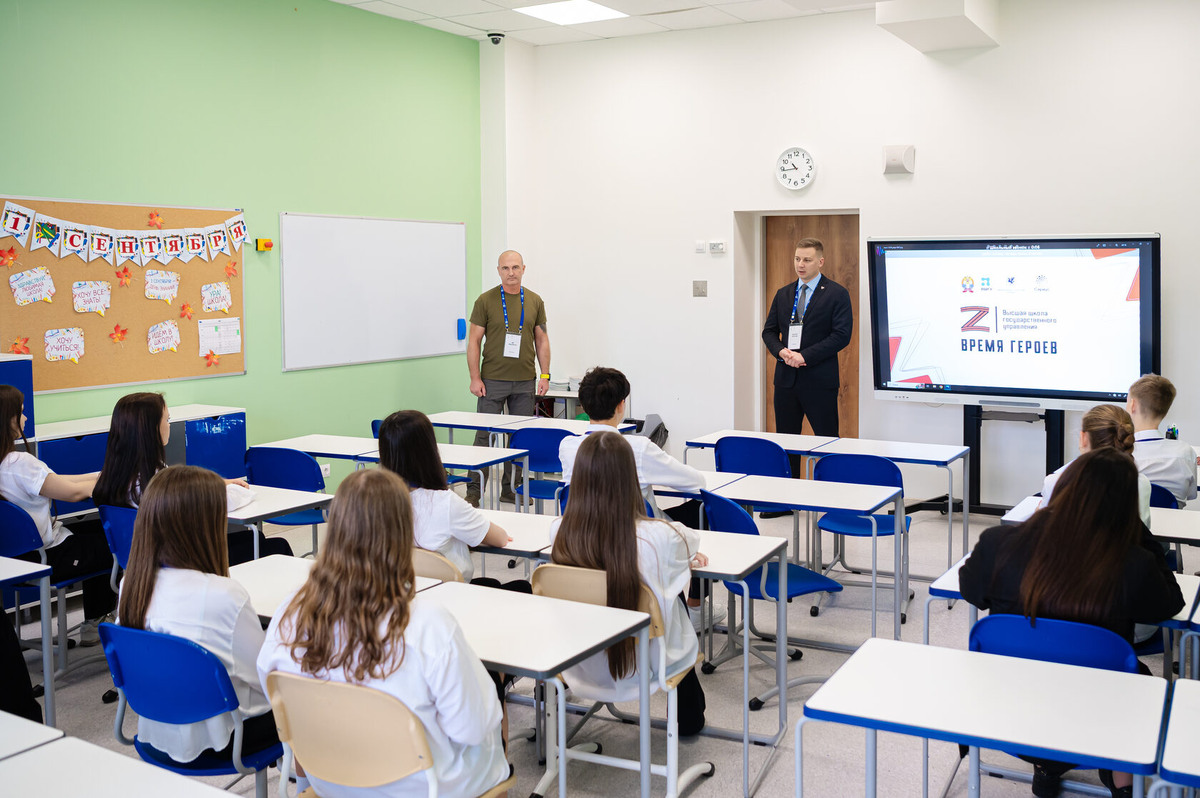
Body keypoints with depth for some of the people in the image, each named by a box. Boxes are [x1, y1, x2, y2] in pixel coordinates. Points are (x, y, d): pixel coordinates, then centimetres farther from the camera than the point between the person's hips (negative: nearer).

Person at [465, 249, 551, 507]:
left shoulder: (535, 301, 7)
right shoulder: (486, 300, -1)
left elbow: (541, 339, 11)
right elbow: (474, 340, -2)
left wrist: (545, 374, 4)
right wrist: (475, 377, -8)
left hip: (525, 382, 3)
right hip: (492, 380, -3)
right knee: (485, 434, -2)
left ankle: (511, 488, 19)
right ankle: (474, 490, 6)